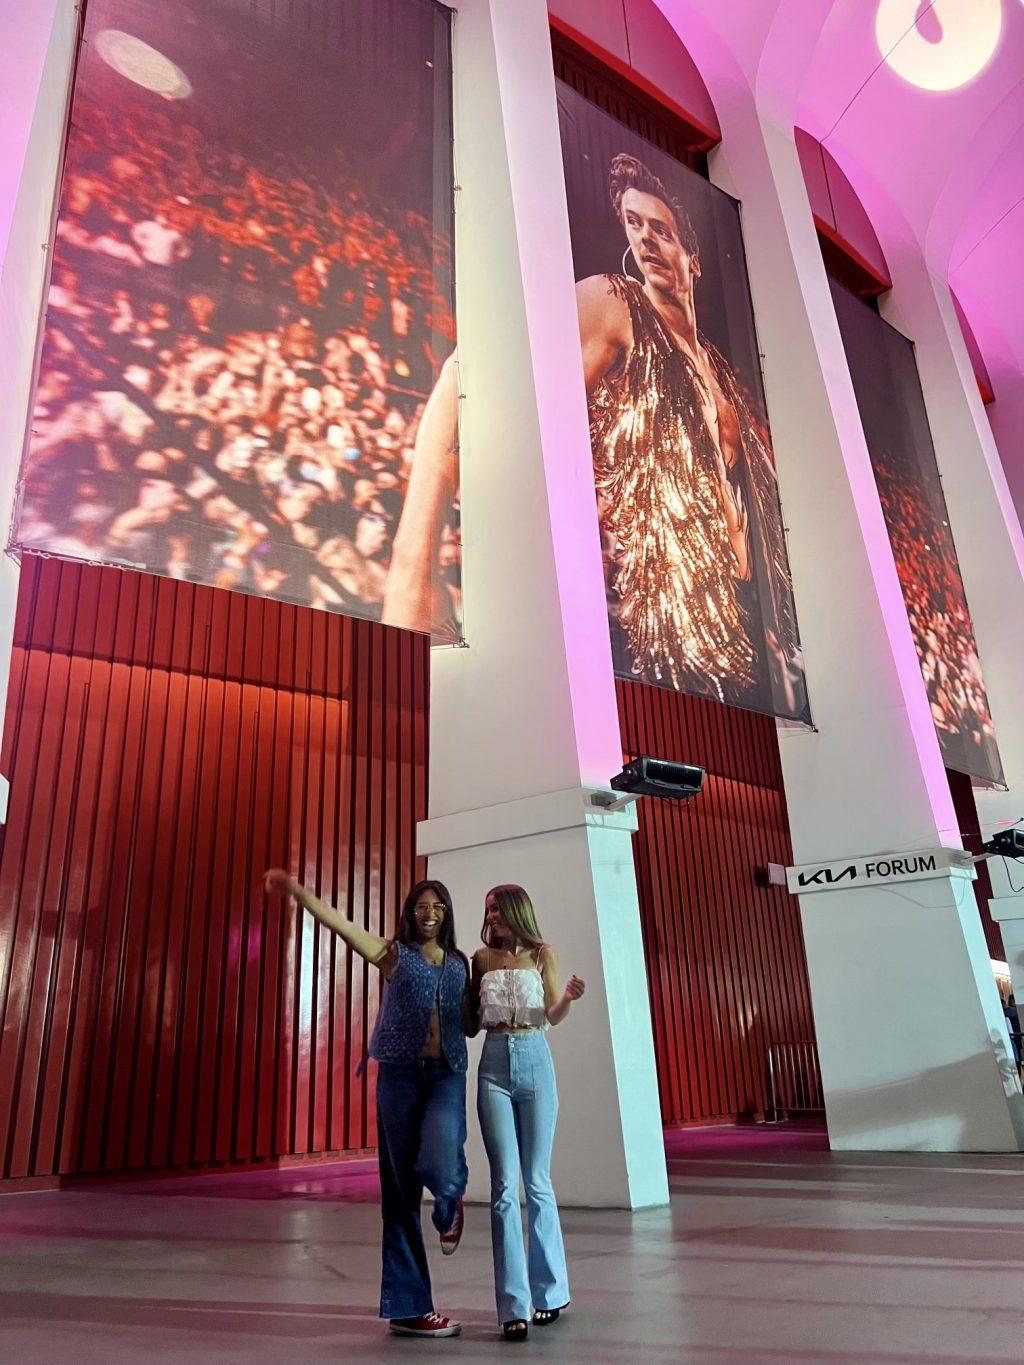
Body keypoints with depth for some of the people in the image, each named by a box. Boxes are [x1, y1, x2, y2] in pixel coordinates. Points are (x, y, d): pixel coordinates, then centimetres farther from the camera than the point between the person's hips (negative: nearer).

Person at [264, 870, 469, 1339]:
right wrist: (296, 891, -25)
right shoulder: (393, 954, 1)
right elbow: (339, 923, -13)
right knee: (399, 1186, 3)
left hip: (446, 1075, 1)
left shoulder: (460, 964, 10)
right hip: (400, 1073, -1)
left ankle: (450, 1205, 16)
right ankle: (409, 1306, 17)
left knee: (440, 1165, -23)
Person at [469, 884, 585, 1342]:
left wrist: (568, 997, -22)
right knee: (505, 1186, -2)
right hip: (494, 1066, 1)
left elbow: (553, 1016, -2)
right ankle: (514, 1306, 4)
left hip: (534, 1060, -1)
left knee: (537, 1182, 8)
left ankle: (551, 1292, 25)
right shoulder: (481, 958, 6)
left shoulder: (542, 955, 2)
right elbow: (473, 1021, 10)